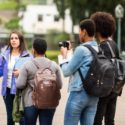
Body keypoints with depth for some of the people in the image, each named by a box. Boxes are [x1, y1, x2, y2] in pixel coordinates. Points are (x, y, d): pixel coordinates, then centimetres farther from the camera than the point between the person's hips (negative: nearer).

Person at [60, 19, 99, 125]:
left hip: (79, 93, -7)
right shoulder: (99, 50, 7)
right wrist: (70, 52, 17)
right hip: (94, 95, 7)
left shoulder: (81, 49, -13)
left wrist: (64, 56, 10)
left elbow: (66, 72, -6)